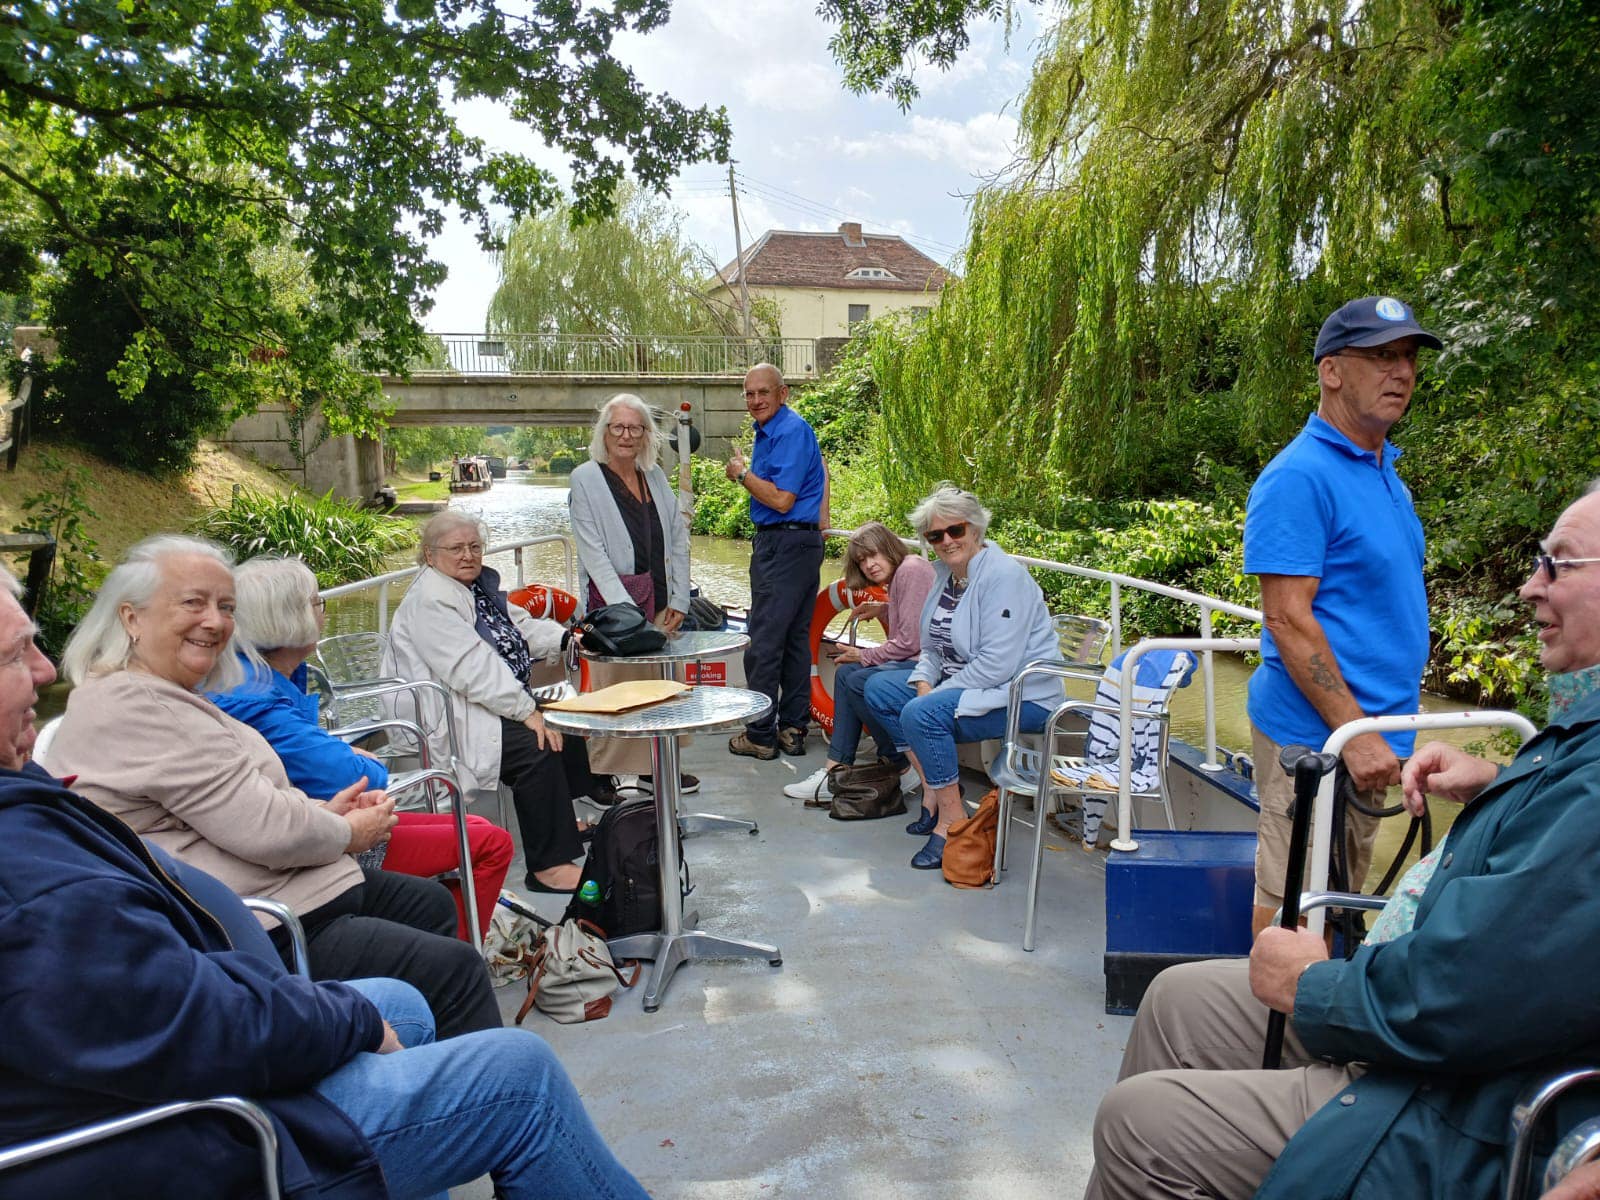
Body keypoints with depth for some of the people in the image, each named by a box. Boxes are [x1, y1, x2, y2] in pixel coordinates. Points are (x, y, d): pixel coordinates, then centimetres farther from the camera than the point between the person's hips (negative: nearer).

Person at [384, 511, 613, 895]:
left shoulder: (479, 585, 13)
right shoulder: (429, 602, -18)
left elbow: (521, 627, 16)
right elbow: (472, 668, -27)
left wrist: (565, 638, -5)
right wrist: (527, 711, -29)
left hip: (496, 701, 11)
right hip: (451, 718, -11)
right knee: (537, 745, -28)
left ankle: (559, 818, 31)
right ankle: (548, 865, -25)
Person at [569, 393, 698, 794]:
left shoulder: (655, 476, 12)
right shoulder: (586, 478, -3)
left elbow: (678, 541, 12)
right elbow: (593, 553, -10)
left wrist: (678, 600, 4)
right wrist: (625, 608, -18)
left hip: (658, 601, 5)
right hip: (610, 602, -5)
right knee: (611, 686, -6)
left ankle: (653, 768, 19)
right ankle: (598, 774, 5)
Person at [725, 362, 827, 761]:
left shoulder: (791, 431, -15)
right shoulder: (768, 431, 16)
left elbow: (782, 500, -19)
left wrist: (741, 474, -8)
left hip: (786, 544, -11)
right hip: (797, 543, 11)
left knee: (765, 642, -6)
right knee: (794, 639, 12)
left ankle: (761, 735, 1)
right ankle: (792, 728, 19)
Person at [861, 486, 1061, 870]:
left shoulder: (1004, 575, -20)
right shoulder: (946, 573, 8)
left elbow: (997, 663, -26)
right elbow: (935, 646, 14)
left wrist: (936, 694, -20)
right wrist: (924, 682, -7)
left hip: (1022, 695, -10)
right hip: (961, 684, 10)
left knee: (923, 714, -30)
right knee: (879, 689, 3)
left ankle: (952, 819, -15)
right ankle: (933, 787, 5)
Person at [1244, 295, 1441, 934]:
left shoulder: (1383, 469, 13)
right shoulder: (1301, 475, -16)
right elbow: (1288, 619, -21)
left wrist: (1373, 730, 14)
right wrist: (1355, 734, -21)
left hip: (1366, 727, 9)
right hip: (1316, 733, -9)